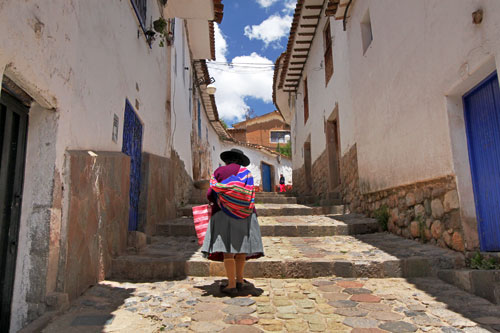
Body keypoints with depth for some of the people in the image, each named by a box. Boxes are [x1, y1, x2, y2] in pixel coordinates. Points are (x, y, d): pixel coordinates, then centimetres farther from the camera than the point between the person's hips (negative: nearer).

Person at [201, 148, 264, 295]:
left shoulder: (218, 172, 7)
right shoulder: (246, 173, 9)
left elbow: (210, 194, 1)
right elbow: (249, 196, 1)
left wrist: (215, 202, 23)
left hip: (223, 213, -1)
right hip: (243, 214, 2)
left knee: (228, 250, -3)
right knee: (241, 246, 12)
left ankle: (232, 285, -4)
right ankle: (239, 280, 20)